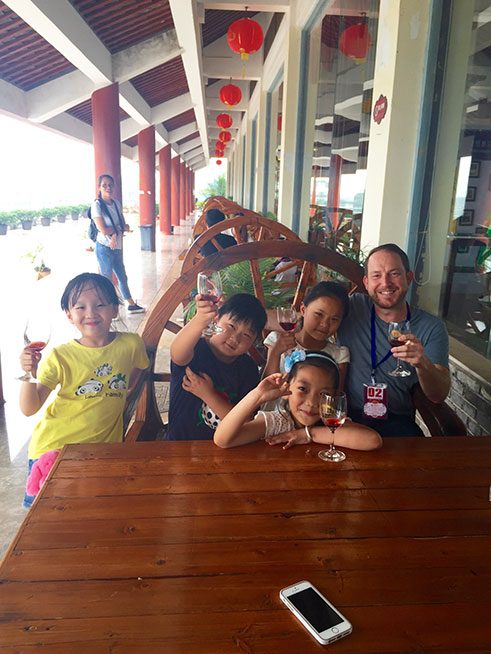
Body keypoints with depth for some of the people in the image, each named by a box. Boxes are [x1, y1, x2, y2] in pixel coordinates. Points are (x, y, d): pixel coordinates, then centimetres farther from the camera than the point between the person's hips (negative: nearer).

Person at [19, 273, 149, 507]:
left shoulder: (131, 344, -9)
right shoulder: (61, 356, -14)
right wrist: (29, 374, -29)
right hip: (55, 448, -1)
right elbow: (29, 409, -15)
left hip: (105, 445, 2)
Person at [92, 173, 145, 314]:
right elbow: (103, 230, -18)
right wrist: (120, 228, -6)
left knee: (122, 277, 18)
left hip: (117, 247, 7)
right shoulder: (97, 205, -11)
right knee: (107, 279, 1)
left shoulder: (116, 203, 8)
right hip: (105, 248, -7)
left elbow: (125, 226, 3)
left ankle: (131, 305, 31)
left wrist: (115, 234, -16)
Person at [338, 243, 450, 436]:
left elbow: (439, 396, -5)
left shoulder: (431, 327, 2)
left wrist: (422, 364, -25)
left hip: (396, 421, 2)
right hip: (347, 415, -1)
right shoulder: (352, 307, 1)